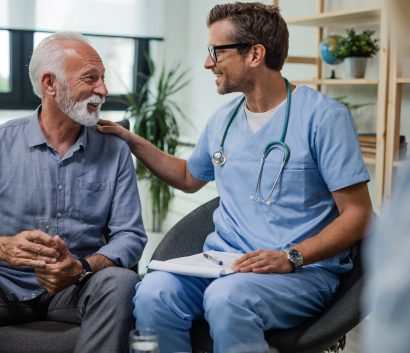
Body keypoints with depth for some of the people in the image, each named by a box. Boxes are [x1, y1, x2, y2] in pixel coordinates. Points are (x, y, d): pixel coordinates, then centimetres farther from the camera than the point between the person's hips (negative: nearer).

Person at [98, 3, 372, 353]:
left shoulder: (323, 116, -7)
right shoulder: (223, 120, 12)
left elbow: (358, 214, -9)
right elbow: (189, 178, 31)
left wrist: (291, 257, -22)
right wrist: (132, 141, 21)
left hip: (303, 269, -5)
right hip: (223, 261, 5)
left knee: (226, 297, -36)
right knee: (154, 293, -26)